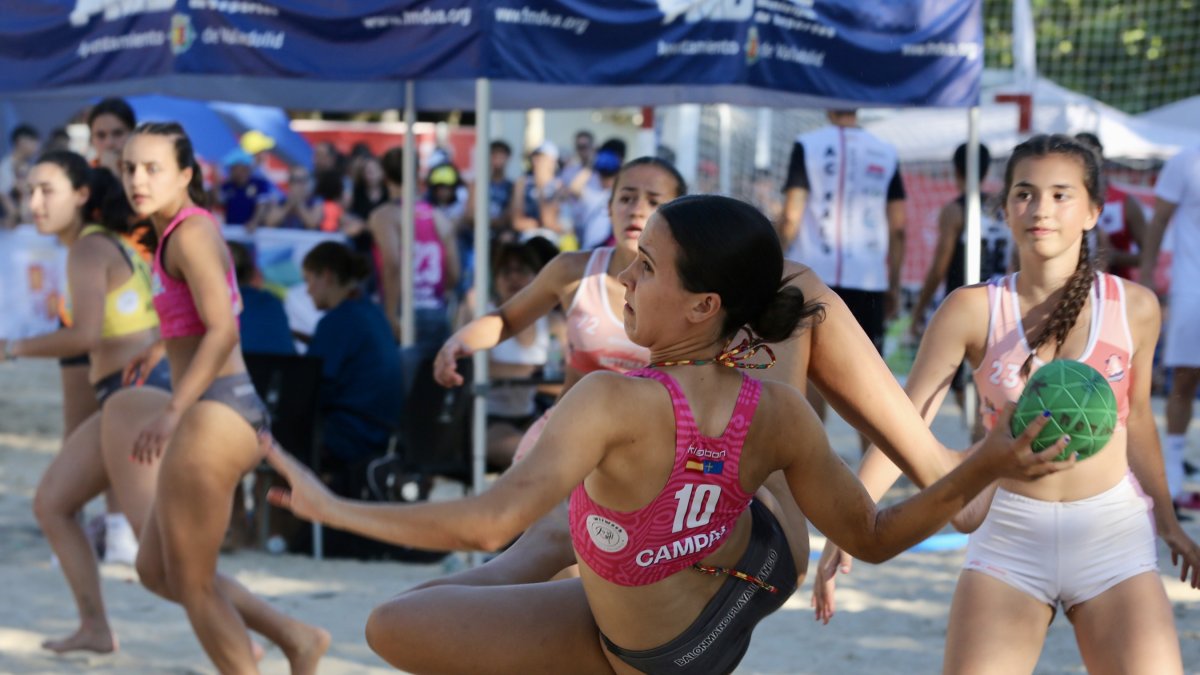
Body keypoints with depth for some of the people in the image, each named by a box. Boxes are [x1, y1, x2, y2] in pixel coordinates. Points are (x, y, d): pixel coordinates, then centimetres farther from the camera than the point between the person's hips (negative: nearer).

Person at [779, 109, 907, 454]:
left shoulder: (807, 146, -1)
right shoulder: (886, 154, 7)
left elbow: (792, 216, -7)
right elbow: (898, 227, 7)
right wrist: (894, 285, 14)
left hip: (815, 274, -2)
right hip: (869, 280, 2)